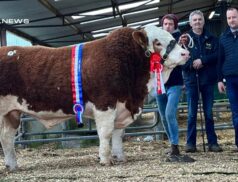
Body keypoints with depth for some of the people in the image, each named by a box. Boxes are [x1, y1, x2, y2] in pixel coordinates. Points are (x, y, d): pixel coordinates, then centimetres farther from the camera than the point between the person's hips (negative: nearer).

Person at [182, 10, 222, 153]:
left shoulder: (212, 39, 10)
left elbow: (217, 55, -2)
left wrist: (202, 60, -14)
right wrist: (191, 64, -18)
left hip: (208, 79, 1)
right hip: (191, 79, -1)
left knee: (209, 113, 5)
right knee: (192, 113, 0)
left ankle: (213, 142, 9)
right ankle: (191, 143, 5)